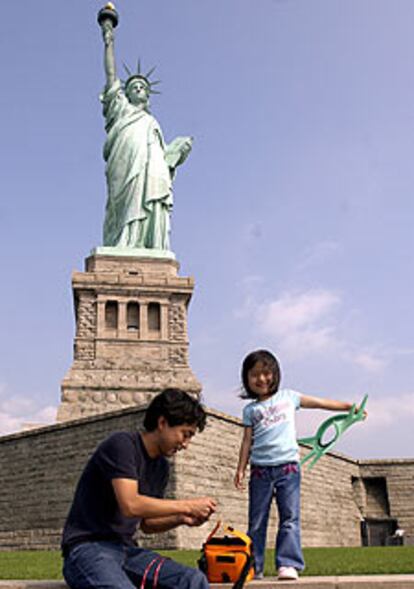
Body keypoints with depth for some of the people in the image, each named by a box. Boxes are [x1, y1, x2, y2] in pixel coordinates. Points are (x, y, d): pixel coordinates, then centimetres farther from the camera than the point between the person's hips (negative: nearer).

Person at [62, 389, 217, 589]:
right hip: (87, 548, -7)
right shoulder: (122, 444, -12)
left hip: (126, 548, 7)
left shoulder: (161, 467, 12)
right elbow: (131, 505, -24)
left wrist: (180, 519, -1)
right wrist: (187, 505, -17)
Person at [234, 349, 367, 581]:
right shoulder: (250, 410, 11)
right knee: (256, 522, 5)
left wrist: (349, 406, 13)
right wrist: (241, 469, 1)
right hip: (260, 470, 1)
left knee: (290, 518, -9)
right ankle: (253, 567, 13)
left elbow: (319, 402, 14)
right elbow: (247, 440, 9)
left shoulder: (288, 397, 10)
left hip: (288, 467, -1)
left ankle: (288, 564, -8)